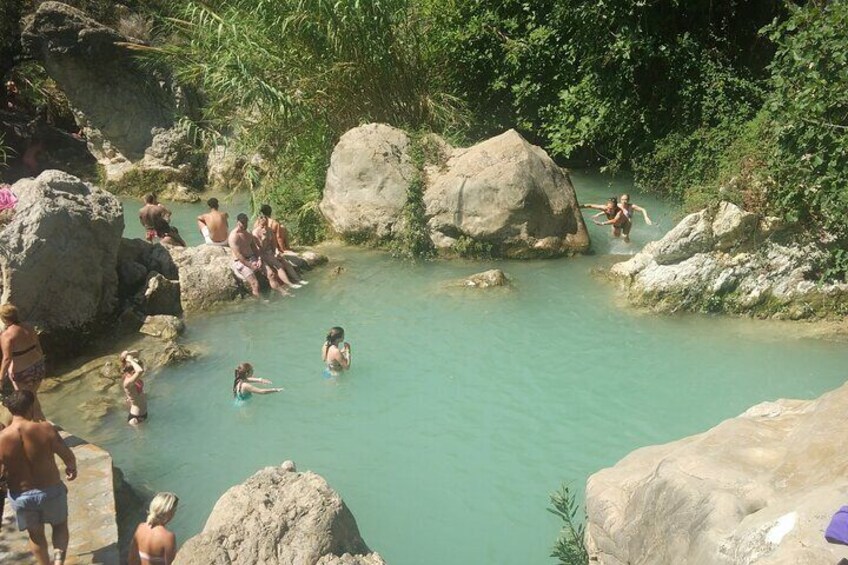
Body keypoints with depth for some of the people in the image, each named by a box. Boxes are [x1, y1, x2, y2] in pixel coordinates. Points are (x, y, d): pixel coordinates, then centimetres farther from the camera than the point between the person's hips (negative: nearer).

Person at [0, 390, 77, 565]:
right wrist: (72, 468, 12)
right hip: (51, 491, -1)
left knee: (36, 534, 25)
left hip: (21, 496, 1)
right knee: (60, 525, 25)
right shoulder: (45, 429, -20)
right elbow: (69, 456, -10)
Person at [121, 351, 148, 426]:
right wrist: (130, 360, -36)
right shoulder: (127, 382, -32)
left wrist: (128, 354, -20)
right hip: (135, 417, -9)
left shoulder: (130, 375, -7)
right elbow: (140, 371, -53)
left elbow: (136, 353, 1)